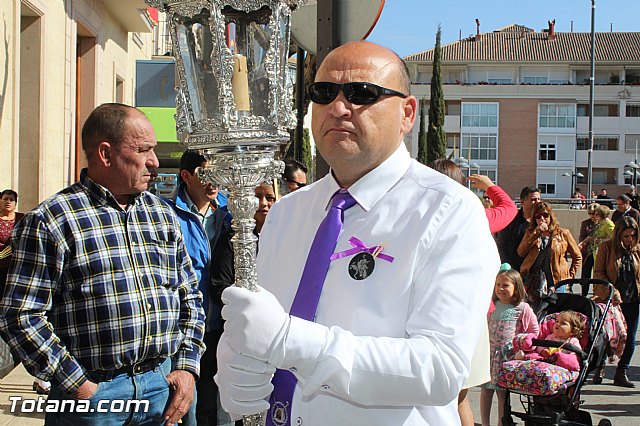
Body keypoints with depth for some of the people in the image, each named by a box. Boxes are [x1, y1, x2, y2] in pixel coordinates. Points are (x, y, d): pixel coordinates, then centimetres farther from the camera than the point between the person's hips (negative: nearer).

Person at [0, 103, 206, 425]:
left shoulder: (162, 214, 9)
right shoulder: (50, 221, -8)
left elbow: (190, 296, 15)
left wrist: (187, 366, 4)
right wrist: (79, 386, -13)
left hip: (162, 385, 5)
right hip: (91, 393, -5)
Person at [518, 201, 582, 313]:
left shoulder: (563, 233, 7)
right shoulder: (530, 233, 13)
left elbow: (577, 256, 13)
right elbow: (521, 252, -4)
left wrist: (570, 276, 3)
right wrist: (537, 233, -8)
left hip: (556, 283, -2)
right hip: (532, 282, 2)